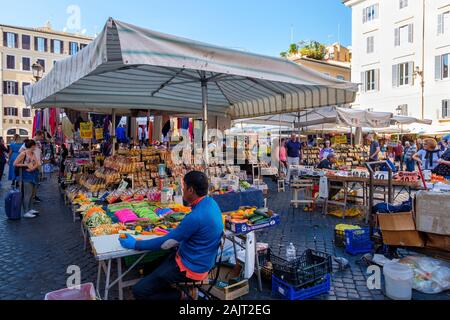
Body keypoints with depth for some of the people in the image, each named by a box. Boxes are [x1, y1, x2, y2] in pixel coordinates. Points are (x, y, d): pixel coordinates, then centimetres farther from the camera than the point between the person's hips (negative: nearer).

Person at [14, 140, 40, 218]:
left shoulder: (33, 153, 11)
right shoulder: (23, 154, -10)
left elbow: (38, 163, 4)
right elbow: (15, 164, -10)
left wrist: (32, 168, -12)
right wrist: (25, 165, -14)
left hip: (34, 174, 7)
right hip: (27, 175, -7)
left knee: (32, 193, 13)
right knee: (28, 194, -6)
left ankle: (30, 209, 25)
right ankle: (26, 212, 0)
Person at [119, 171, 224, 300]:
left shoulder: (196, 217, -30)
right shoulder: (210, 202, -3)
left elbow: (166, 243, -20)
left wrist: (135, 245, -10)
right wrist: (176, 232, 11)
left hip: (191, 268, -9)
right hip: (199, 260, 9)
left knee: (139, 291, -9)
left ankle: (178, 296, 2)